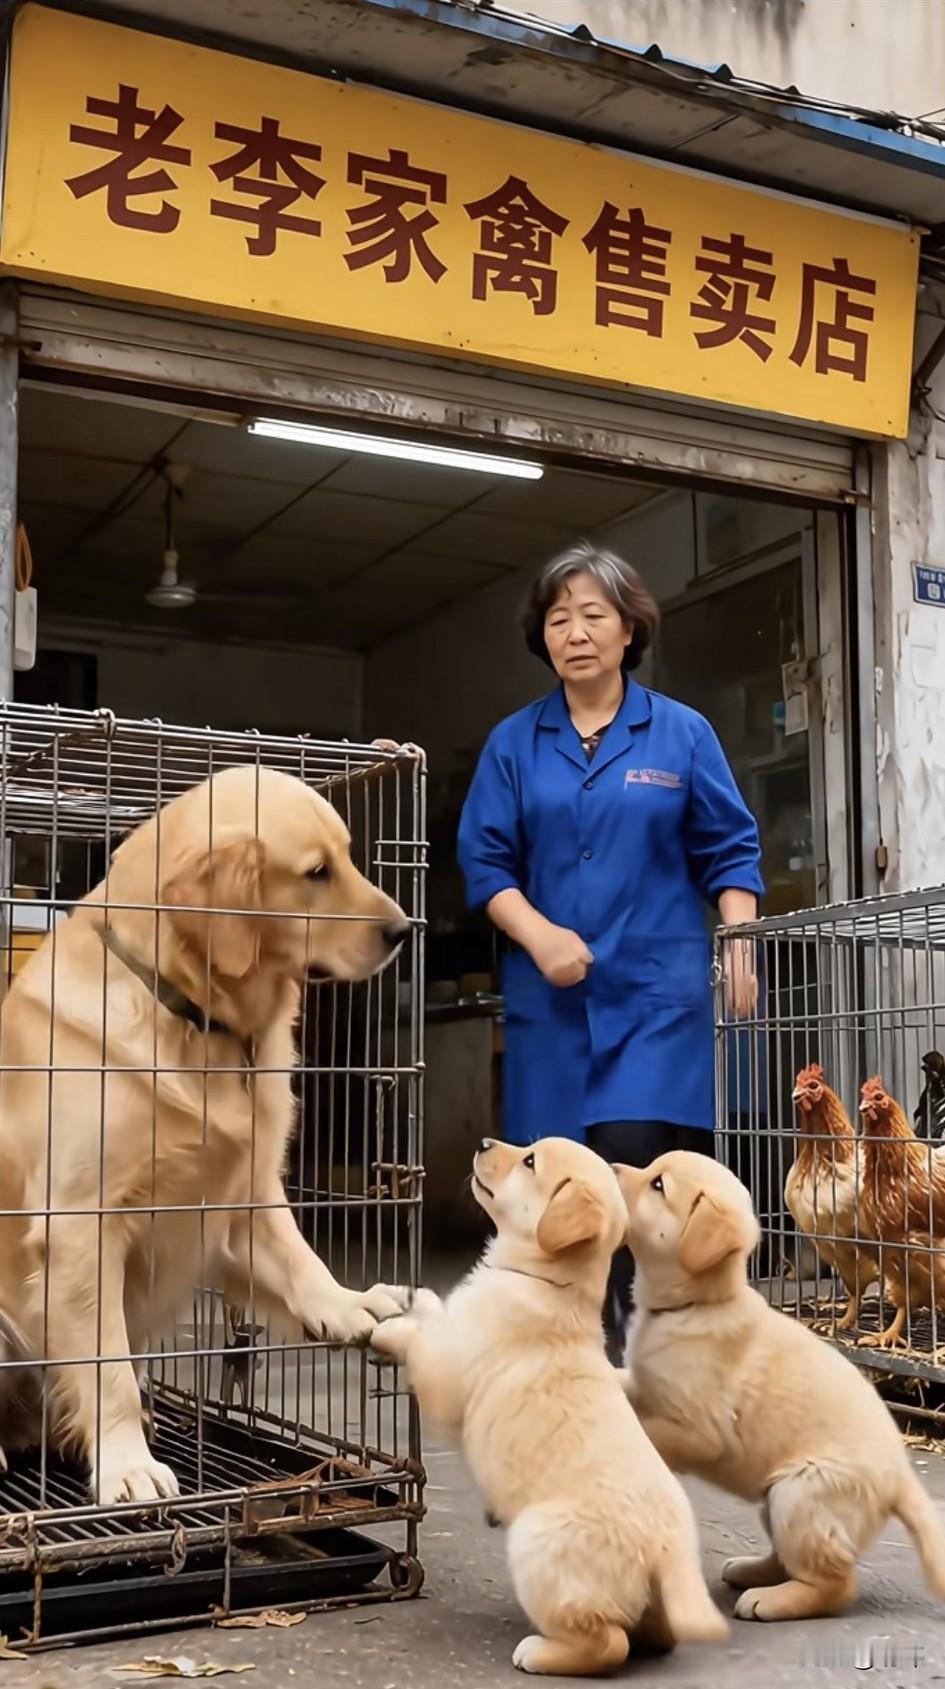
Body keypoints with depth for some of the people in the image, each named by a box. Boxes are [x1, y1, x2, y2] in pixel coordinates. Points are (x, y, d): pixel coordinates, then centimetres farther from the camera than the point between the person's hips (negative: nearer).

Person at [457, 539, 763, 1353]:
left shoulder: (682, 734, 5)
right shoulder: (514, 744, 8)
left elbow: (730, 851, 6)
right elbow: (485, 858, 4)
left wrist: (741, 943, -8)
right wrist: (538, 934, -12)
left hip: (656, 988, -2)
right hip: (550, 995, 2)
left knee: (634, 1159, -16)